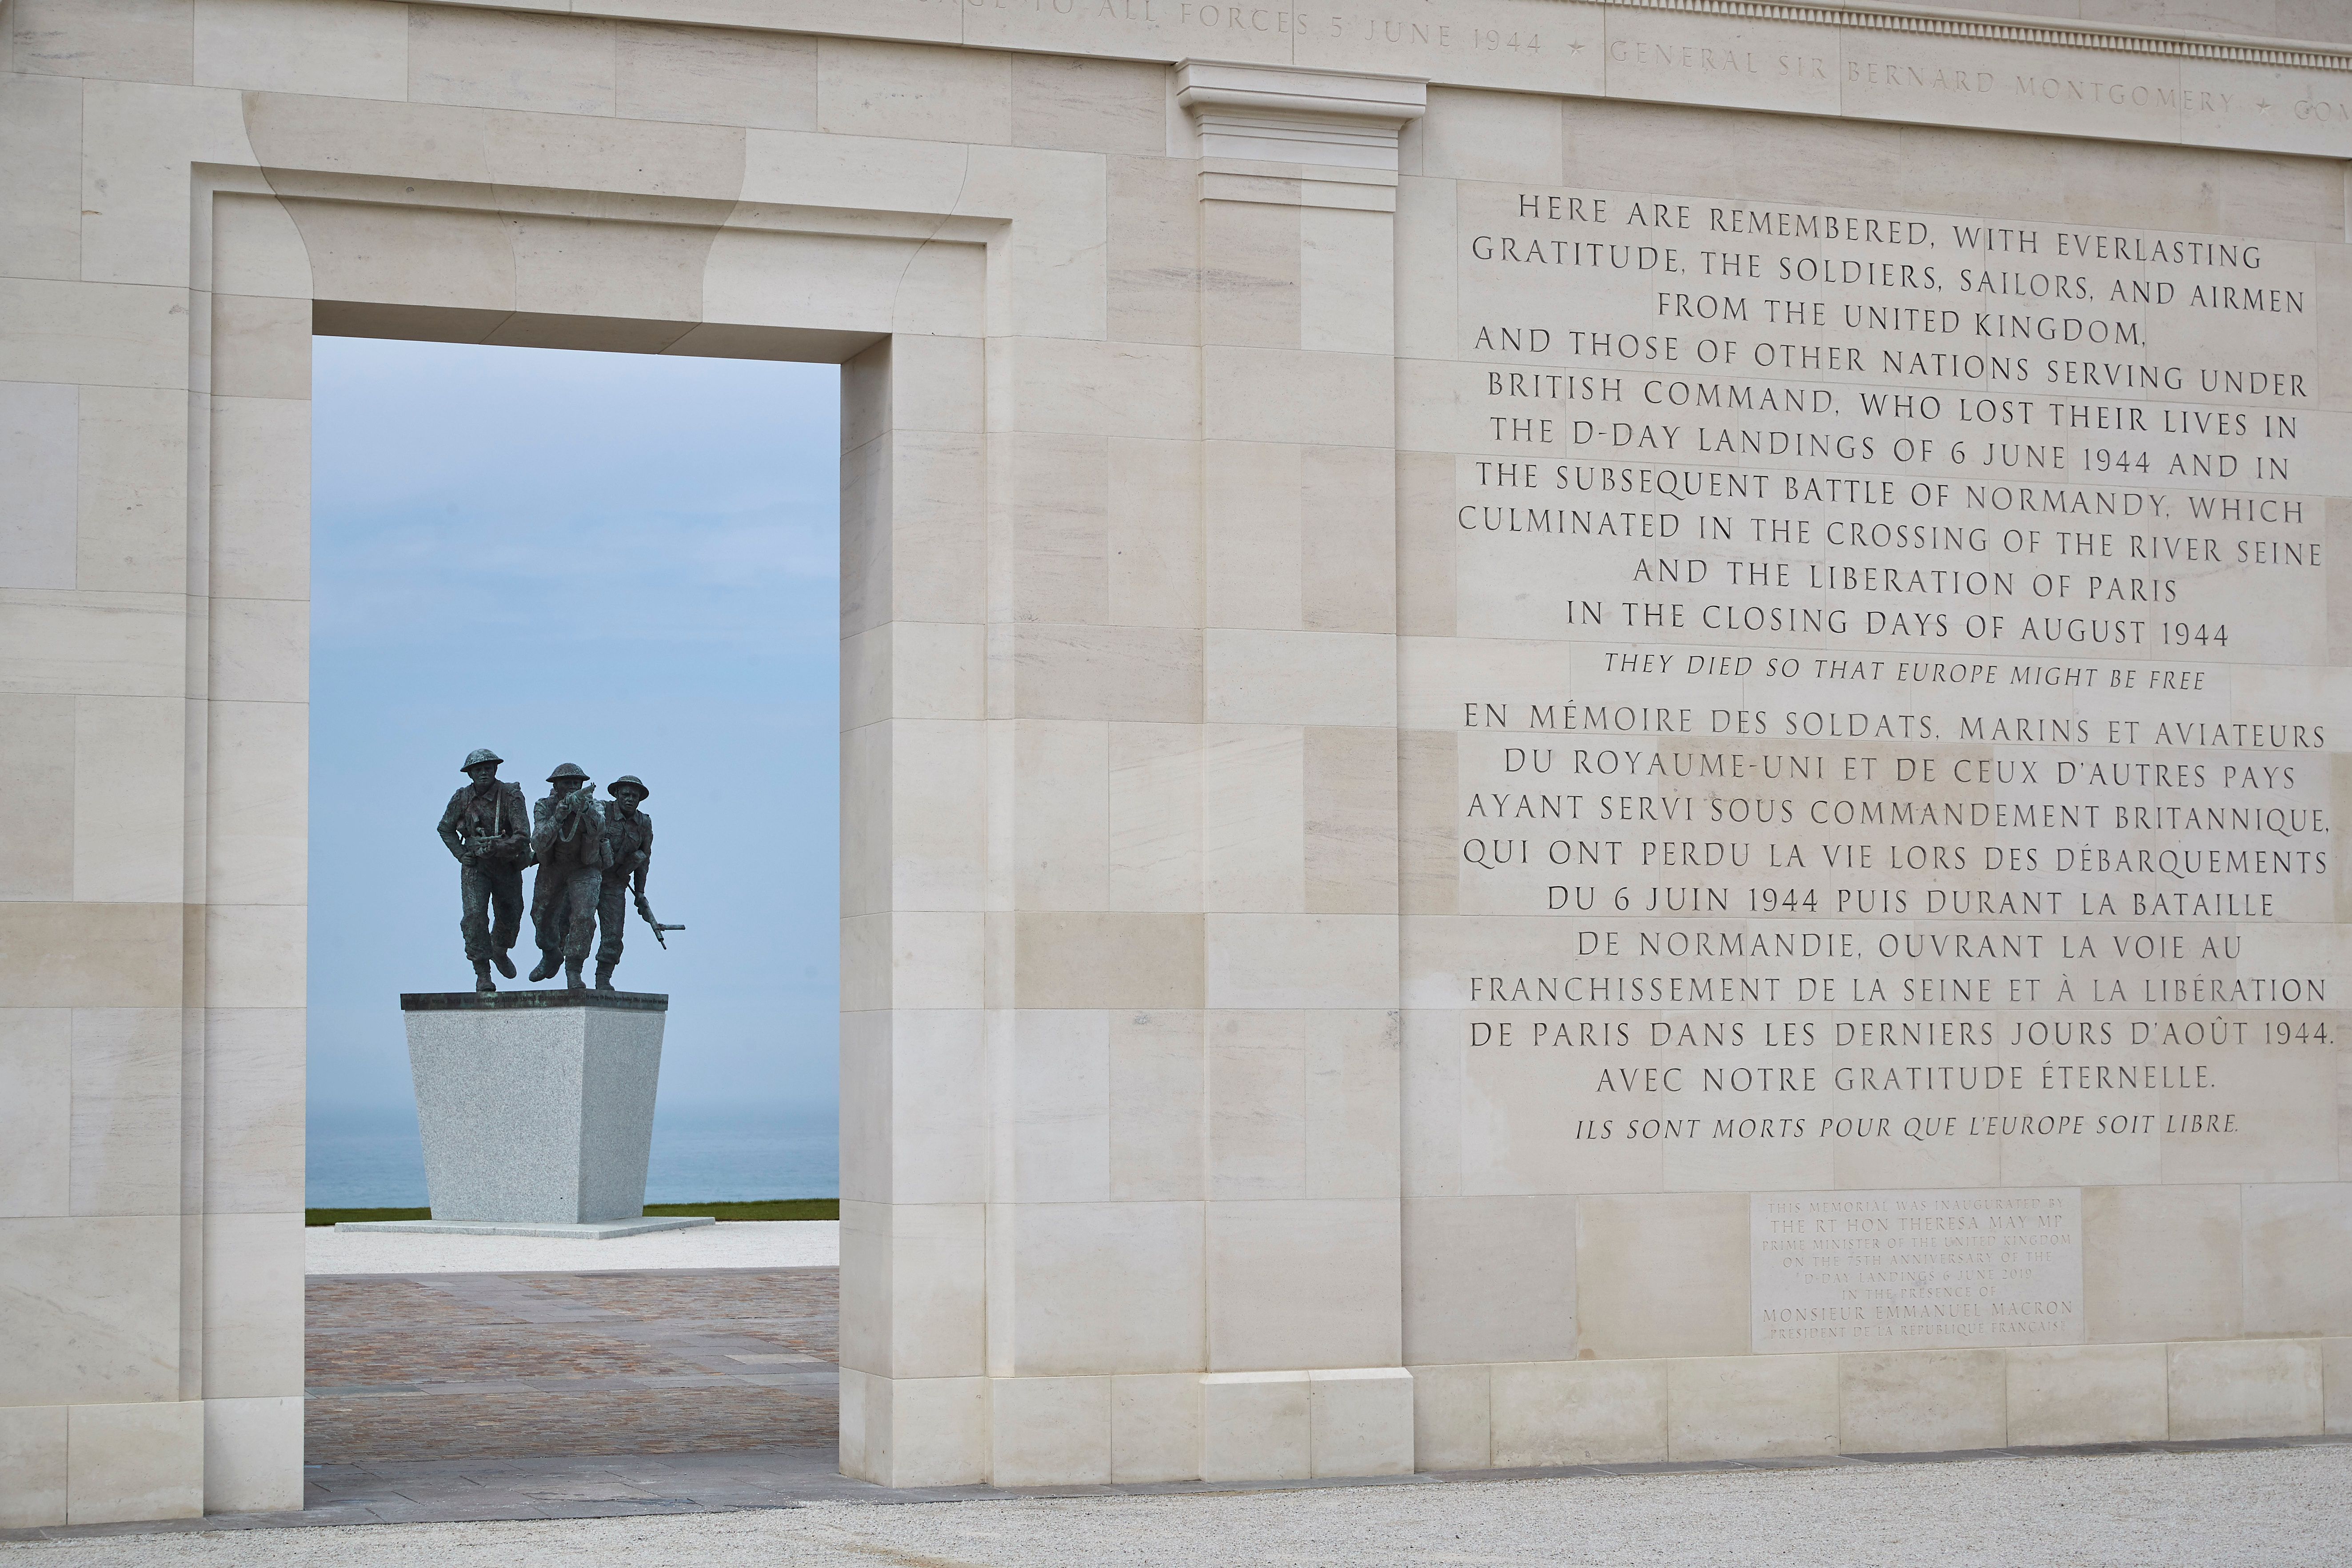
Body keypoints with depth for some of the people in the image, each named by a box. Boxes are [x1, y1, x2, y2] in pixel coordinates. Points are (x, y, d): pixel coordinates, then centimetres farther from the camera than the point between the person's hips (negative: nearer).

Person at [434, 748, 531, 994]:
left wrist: (495, 848, -35)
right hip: (475, 866, 0)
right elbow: (445, 829, 11)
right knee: (475, 915, -19)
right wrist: (461, 854, -3)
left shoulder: (511, 795, -16)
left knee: (509, 918, 15)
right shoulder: (462, 798, -7)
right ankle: (483, 975, -15)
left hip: (507, 865, 0)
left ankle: (500, 951, 49)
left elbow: (523, 836, -23)